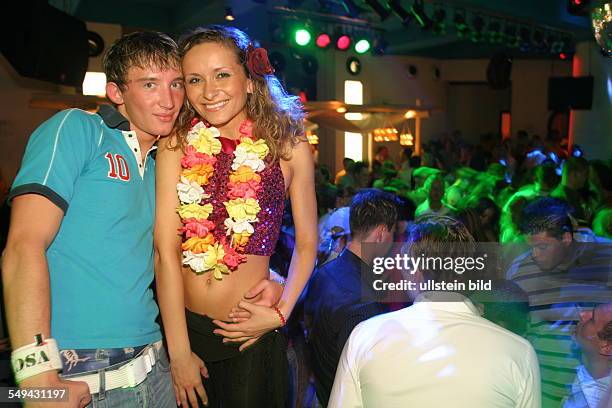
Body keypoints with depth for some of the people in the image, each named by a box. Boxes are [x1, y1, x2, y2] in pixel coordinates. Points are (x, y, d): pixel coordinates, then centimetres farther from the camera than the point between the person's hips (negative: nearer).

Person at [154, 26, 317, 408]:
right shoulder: (177, 144, -6)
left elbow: (306, 245, 2)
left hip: (252, 336, 0)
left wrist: (280, 313, -10)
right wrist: (179, 351, -12)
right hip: (182, 324, 1)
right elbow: (166, 251, -10)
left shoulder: (288, 147, -6)